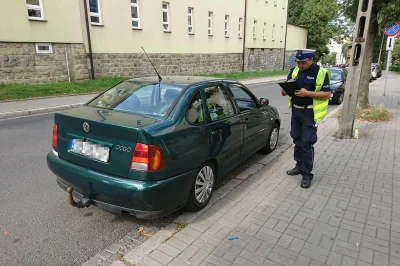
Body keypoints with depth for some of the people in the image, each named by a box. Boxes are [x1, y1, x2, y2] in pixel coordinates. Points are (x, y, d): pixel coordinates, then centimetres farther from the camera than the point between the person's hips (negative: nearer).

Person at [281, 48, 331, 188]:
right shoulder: (294, 71, 4)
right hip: (295, 111, 6)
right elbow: (284, 93, 5)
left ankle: (307, 174, 5)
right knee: (297, 140, 15)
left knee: (306, 143, -5)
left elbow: (327, 94, -13)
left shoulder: (320, 72, -11)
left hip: (310, 113, -6)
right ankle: (299, 165, 31)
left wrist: (308, 93, -25)